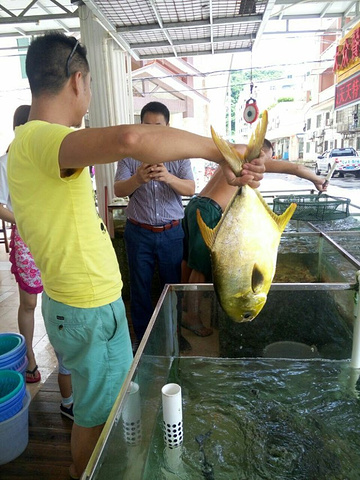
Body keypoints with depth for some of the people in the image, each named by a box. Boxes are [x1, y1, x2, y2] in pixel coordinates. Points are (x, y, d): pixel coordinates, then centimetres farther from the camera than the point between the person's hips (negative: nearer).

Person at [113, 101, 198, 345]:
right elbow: (118, 190, -9)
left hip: (172, 232, 0)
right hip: (139, 232, 0)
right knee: (140, 288, 10)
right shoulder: (130, 154, 1)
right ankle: (142, 339, 29)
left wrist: (169, 178, -31)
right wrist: (137, 179, -31)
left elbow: (190, 189, -9)